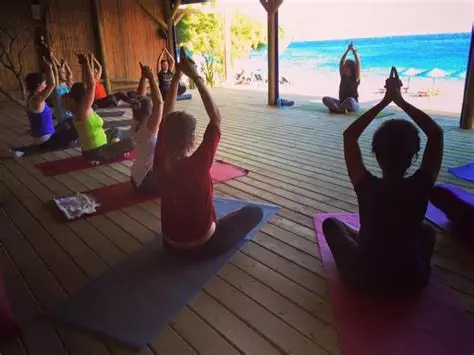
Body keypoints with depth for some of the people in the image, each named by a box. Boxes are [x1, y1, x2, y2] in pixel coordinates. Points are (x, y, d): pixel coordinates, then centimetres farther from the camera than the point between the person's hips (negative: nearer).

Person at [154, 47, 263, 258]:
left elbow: (166, 117, -4)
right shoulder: (197, 165, -30)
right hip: (203, 248, -5)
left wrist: (177, 76, -5)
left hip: (170, 245, 6)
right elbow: (216, 118, -23)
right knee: (254, 212, 10)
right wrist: (196, 77, -20)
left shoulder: (160, 163, -15)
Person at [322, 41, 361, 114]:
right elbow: (341, 62, 7)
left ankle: (336, 108, -20)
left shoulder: (356, 79, -4)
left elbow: (358, 63, -14)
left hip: (353, 105, -5)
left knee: (350, 100, -41)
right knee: (325, 99, -15)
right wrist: (348, 50, 6)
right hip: (342, 103, 5)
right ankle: (341, 109, -32)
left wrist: (354, 51, -11)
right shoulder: (343, 76, 8)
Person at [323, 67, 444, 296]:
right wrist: (400, 100, -10)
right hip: (412, 282, 3)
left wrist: (385, 101, -10)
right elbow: (436, 133, -7)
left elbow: (349, 135, -11)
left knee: (331, 223, 22)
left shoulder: (367, 188, -24)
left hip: (364, 280, -2)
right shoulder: (420, 188, -21)